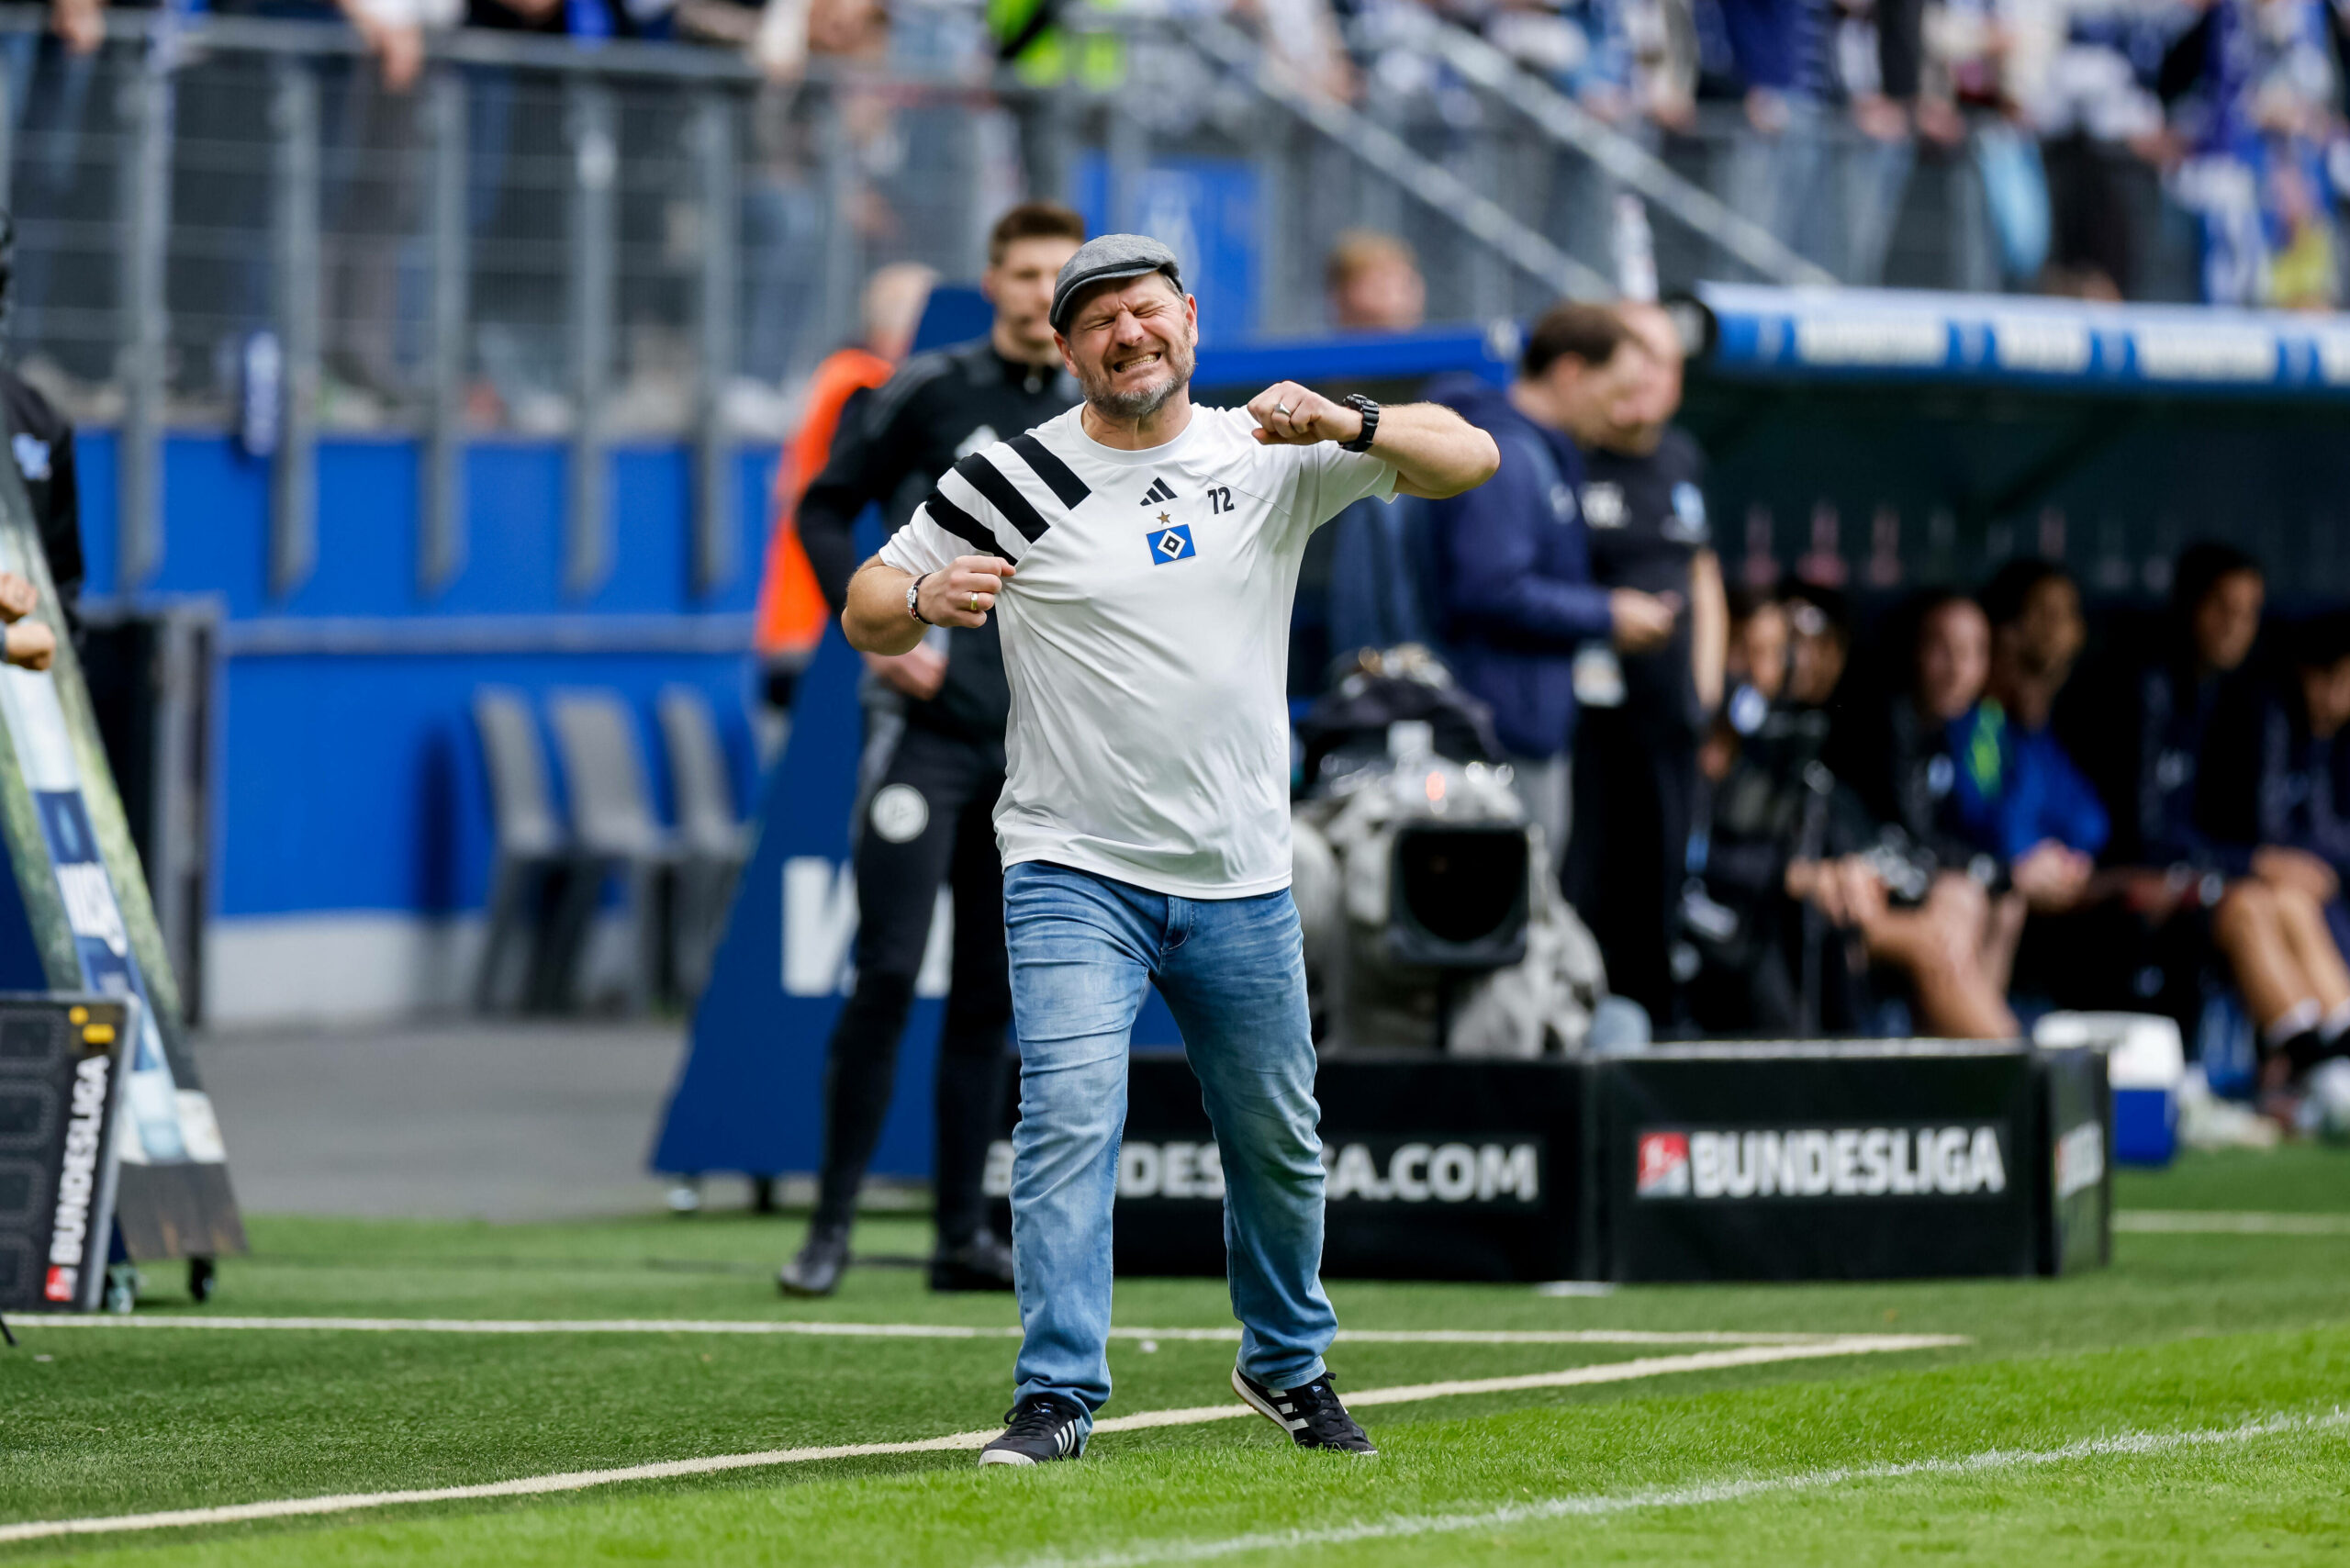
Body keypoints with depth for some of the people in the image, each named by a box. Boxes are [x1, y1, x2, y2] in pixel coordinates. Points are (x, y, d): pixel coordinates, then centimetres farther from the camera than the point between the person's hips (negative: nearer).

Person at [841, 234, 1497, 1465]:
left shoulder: (1273, 460, 3)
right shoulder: (1014, 480, -4)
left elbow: (1467, 460, -5)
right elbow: (866, 613, 2)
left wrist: (1345, 425, -24)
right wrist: (926, 601, -22)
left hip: (1241, 885, 3)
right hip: (1073, 876, -3)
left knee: (1279, 1146, 14)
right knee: (1069, 1118, -18)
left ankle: (1287, 1366, 35)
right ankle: (1057, 1399, -17)